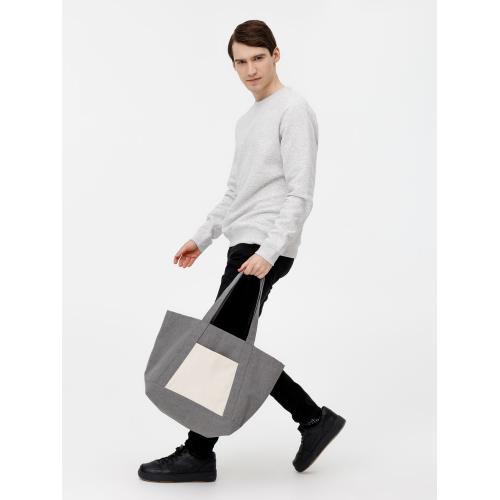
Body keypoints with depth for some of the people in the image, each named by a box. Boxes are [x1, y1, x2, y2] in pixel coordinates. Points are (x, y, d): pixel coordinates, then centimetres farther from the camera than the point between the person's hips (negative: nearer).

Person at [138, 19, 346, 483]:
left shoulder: (293, 111, -8)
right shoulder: (246, 120, 21)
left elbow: (300, 193, -16)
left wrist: (268, 252, -25)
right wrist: (202, 236, 19)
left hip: (264, 250, -10)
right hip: (242, 246, 10)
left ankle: (198, 453, 5)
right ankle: (313, 418, 18)